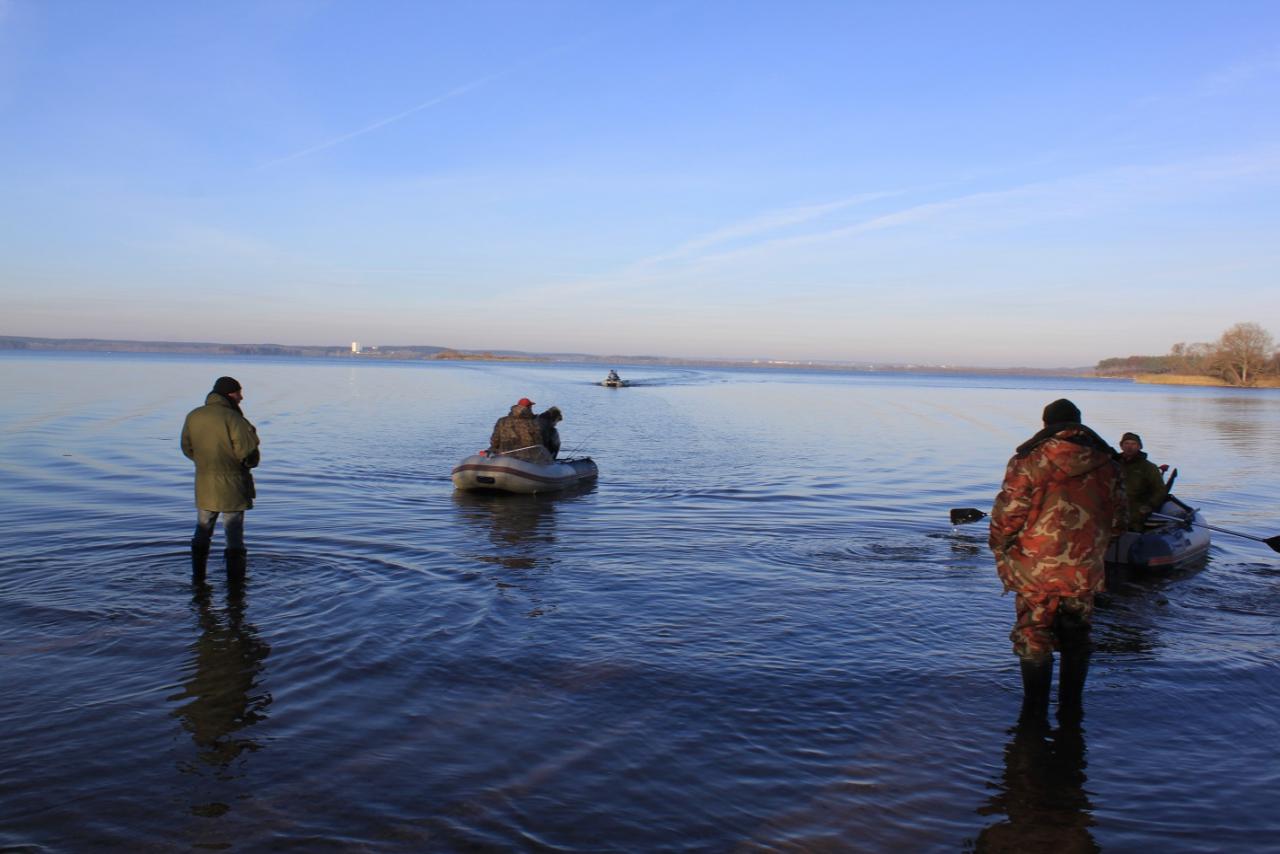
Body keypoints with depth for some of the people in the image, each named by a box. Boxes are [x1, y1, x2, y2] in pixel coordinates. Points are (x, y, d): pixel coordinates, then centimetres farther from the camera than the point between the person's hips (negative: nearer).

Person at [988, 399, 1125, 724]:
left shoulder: (1029, 459, -10)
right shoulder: (1105, 461, 3)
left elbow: (1007, 513, -11)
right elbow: (1117, 517, 11)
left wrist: (1000, 546, 6)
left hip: (1037, 567, -4)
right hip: (1085, 568, 4)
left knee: (1033, 641, 7)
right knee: (1076, 640, 18)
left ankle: (1035, 715, 12)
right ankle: (1071, 711, 27)